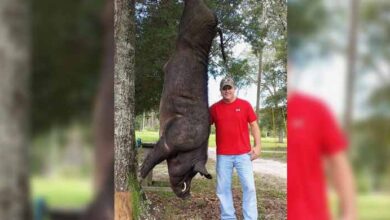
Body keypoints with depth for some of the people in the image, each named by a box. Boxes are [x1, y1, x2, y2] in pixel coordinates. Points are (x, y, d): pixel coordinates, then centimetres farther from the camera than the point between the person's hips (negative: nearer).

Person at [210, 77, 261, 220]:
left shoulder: (245, 105, 2)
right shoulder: (214, 108, 5)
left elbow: (254, 125, 4)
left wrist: (257, 146, -4)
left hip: (243, 153, -1)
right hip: (223, 155, 2)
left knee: (249, 186, -3)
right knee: (223, 188, 6)